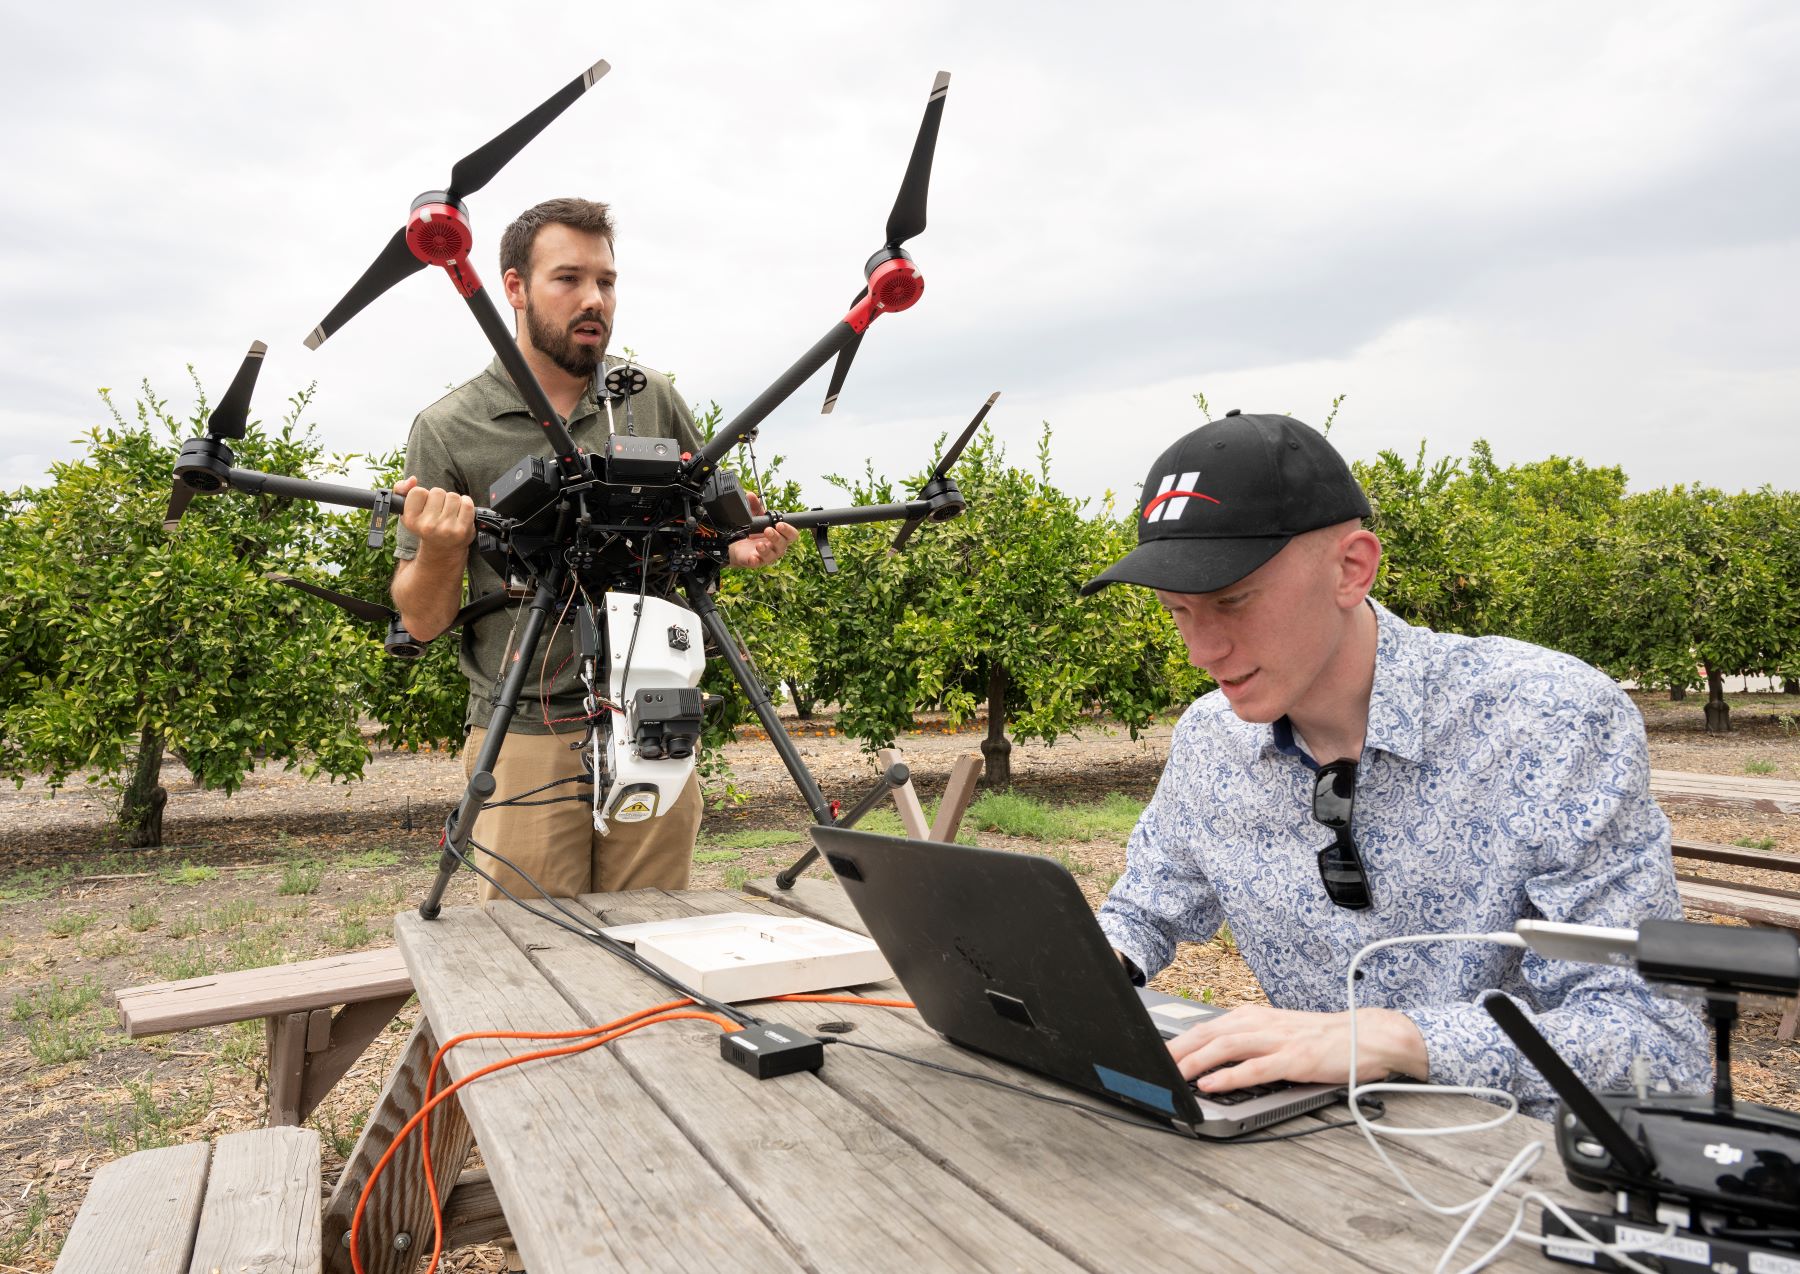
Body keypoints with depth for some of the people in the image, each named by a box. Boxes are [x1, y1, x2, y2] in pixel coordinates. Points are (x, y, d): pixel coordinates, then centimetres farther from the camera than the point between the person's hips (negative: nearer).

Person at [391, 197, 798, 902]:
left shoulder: (654, 399, 4)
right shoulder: (447, 429, -2)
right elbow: (421, 620, 1)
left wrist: (736, 546, -4)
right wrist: (440, 549, -20)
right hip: (524, 737, -2)